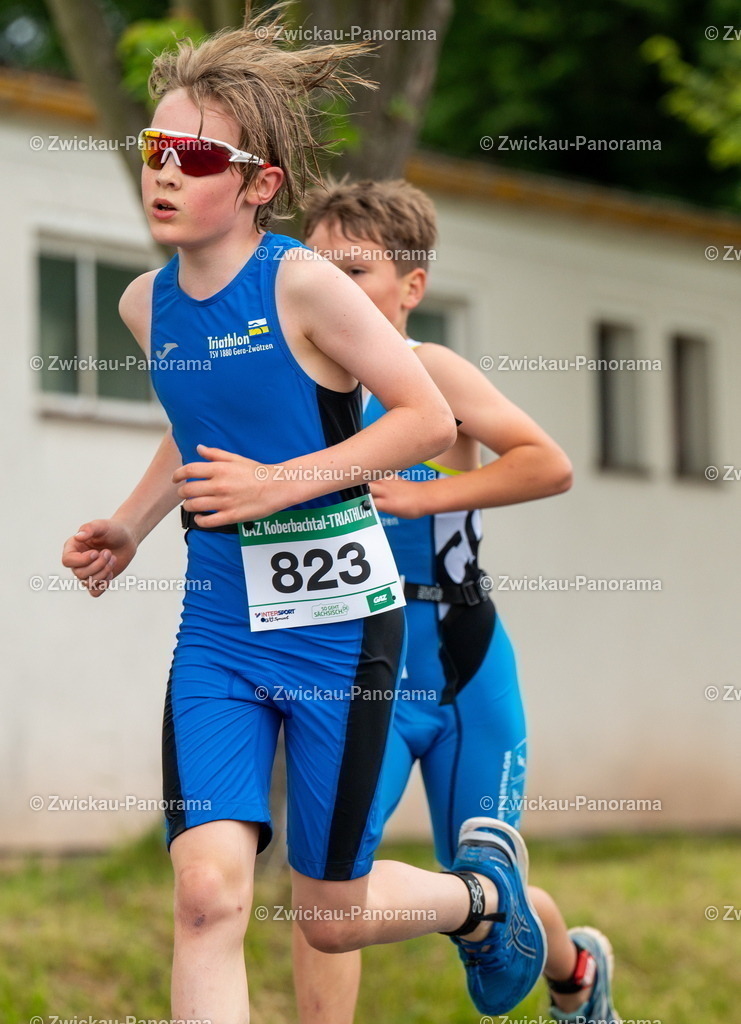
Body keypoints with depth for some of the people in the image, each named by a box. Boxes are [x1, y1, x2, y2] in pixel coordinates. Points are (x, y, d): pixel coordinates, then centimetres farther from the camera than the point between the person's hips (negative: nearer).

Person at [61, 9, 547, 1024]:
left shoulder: (302, 282, -14)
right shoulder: (147, 304, 5)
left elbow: (430, 419, -14)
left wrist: (281, 483, -20)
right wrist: (129, 527, 11)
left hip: (336, 619, -4)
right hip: (218, 623, 5)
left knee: (331, 917, 7)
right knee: (208, 894, -13)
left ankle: (485, 884, 40)